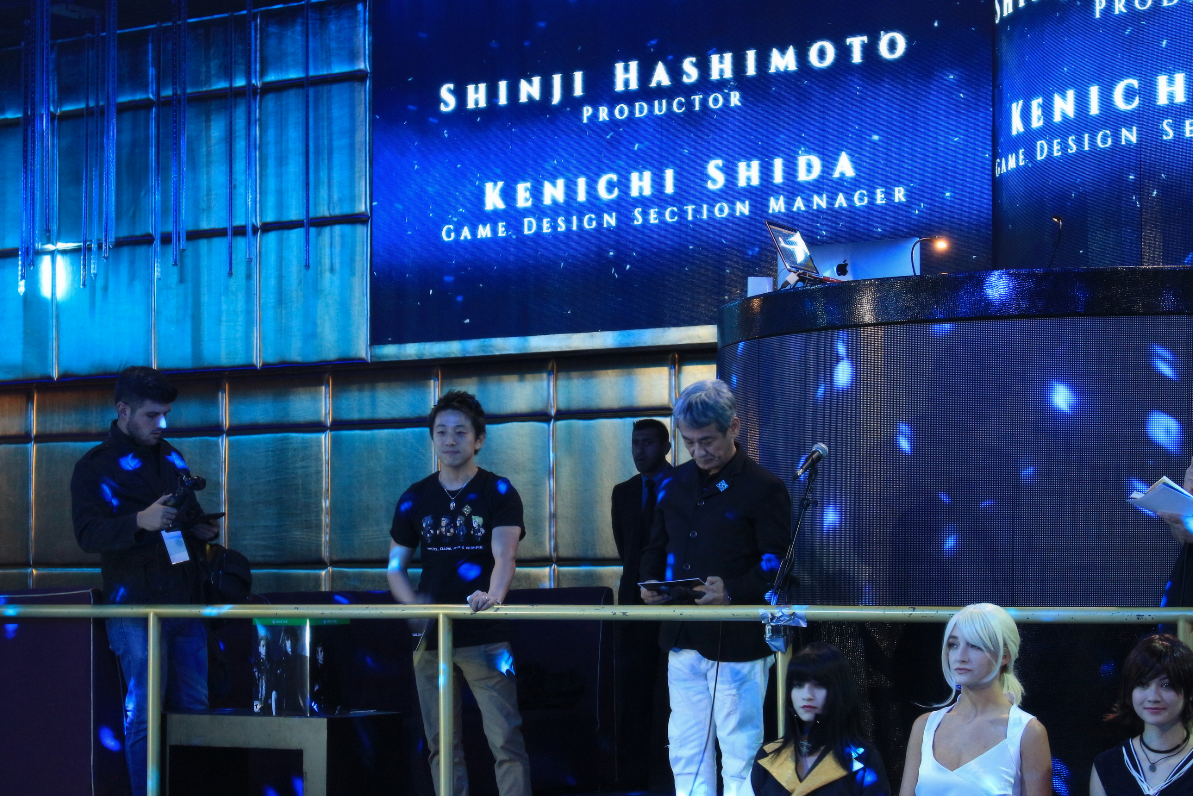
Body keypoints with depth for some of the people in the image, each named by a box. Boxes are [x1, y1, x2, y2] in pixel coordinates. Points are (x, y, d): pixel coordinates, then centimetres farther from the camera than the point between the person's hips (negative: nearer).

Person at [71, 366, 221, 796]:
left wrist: (202, 529, 5)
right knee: (144, 712, -6)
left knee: (195, 706, 5)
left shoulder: (172, 459, 18)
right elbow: (88, 533, -11)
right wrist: (140, 522, -26)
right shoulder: (95, 466, 0)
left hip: (186, 601, 5)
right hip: (136, 606, -5)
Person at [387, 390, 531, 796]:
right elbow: (396, 566, 13)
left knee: (506, 740, -10)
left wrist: (493, 595, -37)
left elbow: (504, 555, -16)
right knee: (442, 745, 8)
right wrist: (412, 604, -7)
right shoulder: (415, 499, 9)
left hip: (486, 637, -4)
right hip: (431, 637, 4)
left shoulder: (498, 492, -1)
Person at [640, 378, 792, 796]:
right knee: (686, 752, 11)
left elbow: (776, 566, -9)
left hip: (737, 641, -6)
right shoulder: (675, 484, 13)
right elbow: (656, 548, 23)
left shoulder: (763, 489, -6)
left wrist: (732, 592, -25)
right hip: (682, 637, 6)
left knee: (739, 754, -2)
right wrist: (651, 583, 2)